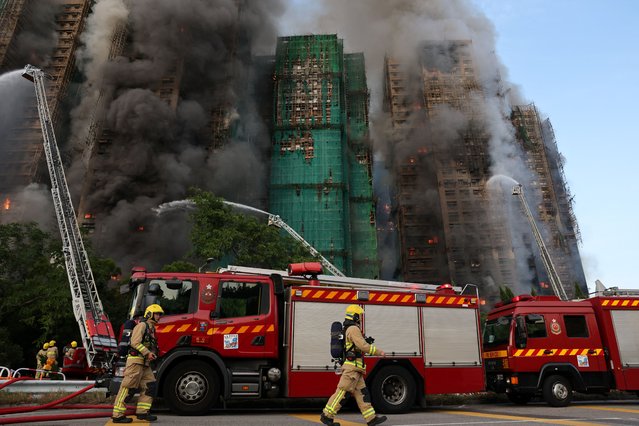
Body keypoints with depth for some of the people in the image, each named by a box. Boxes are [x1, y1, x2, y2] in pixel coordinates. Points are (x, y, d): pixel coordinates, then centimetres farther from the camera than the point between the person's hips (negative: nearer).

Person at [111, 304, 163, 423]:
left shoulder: (151, 328, 21)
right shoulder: (142, 325, -8)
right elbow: (135, 343, -18)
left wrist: (153, 354, 11)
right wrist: (147, 353, -21)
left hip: (144, 363, 10)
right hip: (136, 360, -10)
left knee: (150, 386, 6)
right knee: (127, 387, -6)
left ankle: (142, 412, 11)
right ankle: (118, 415, -2)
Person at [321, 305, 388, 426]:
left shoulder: (348, 329, 19)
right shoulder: (353, 329, -13)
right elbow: (363, 346, -19)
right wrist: (379, 352, -10)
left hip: (355, 370, 10)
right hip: (352, 367, -10)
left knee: (361, 393, 8)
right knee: (342, 391, -6)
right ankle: (326, 415, -1)